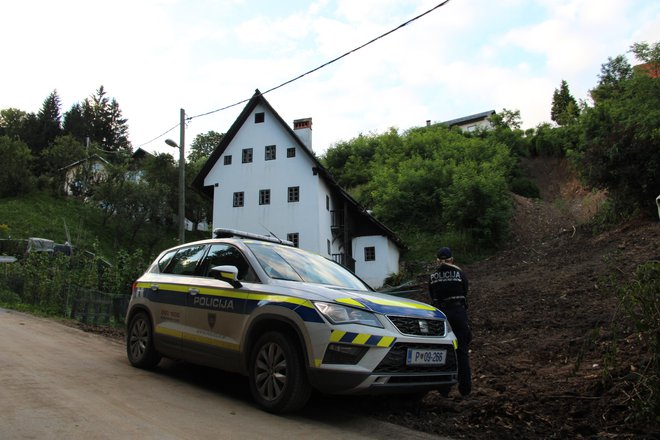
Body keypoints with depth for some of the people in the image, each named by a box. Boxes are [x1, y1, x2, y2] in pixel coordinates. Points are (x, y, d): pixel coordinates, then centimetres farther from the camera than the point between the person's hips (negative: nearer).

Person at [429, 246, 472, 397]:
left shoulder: (433, 277, 4)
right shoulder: (460, 273, 1)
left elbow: (432, 296, 8)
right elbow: (465, 292, 10)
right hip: (458, 311, -1)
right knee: (462, 351, 8)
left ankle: (444, 389, 9)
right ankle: (465, 388, 11)